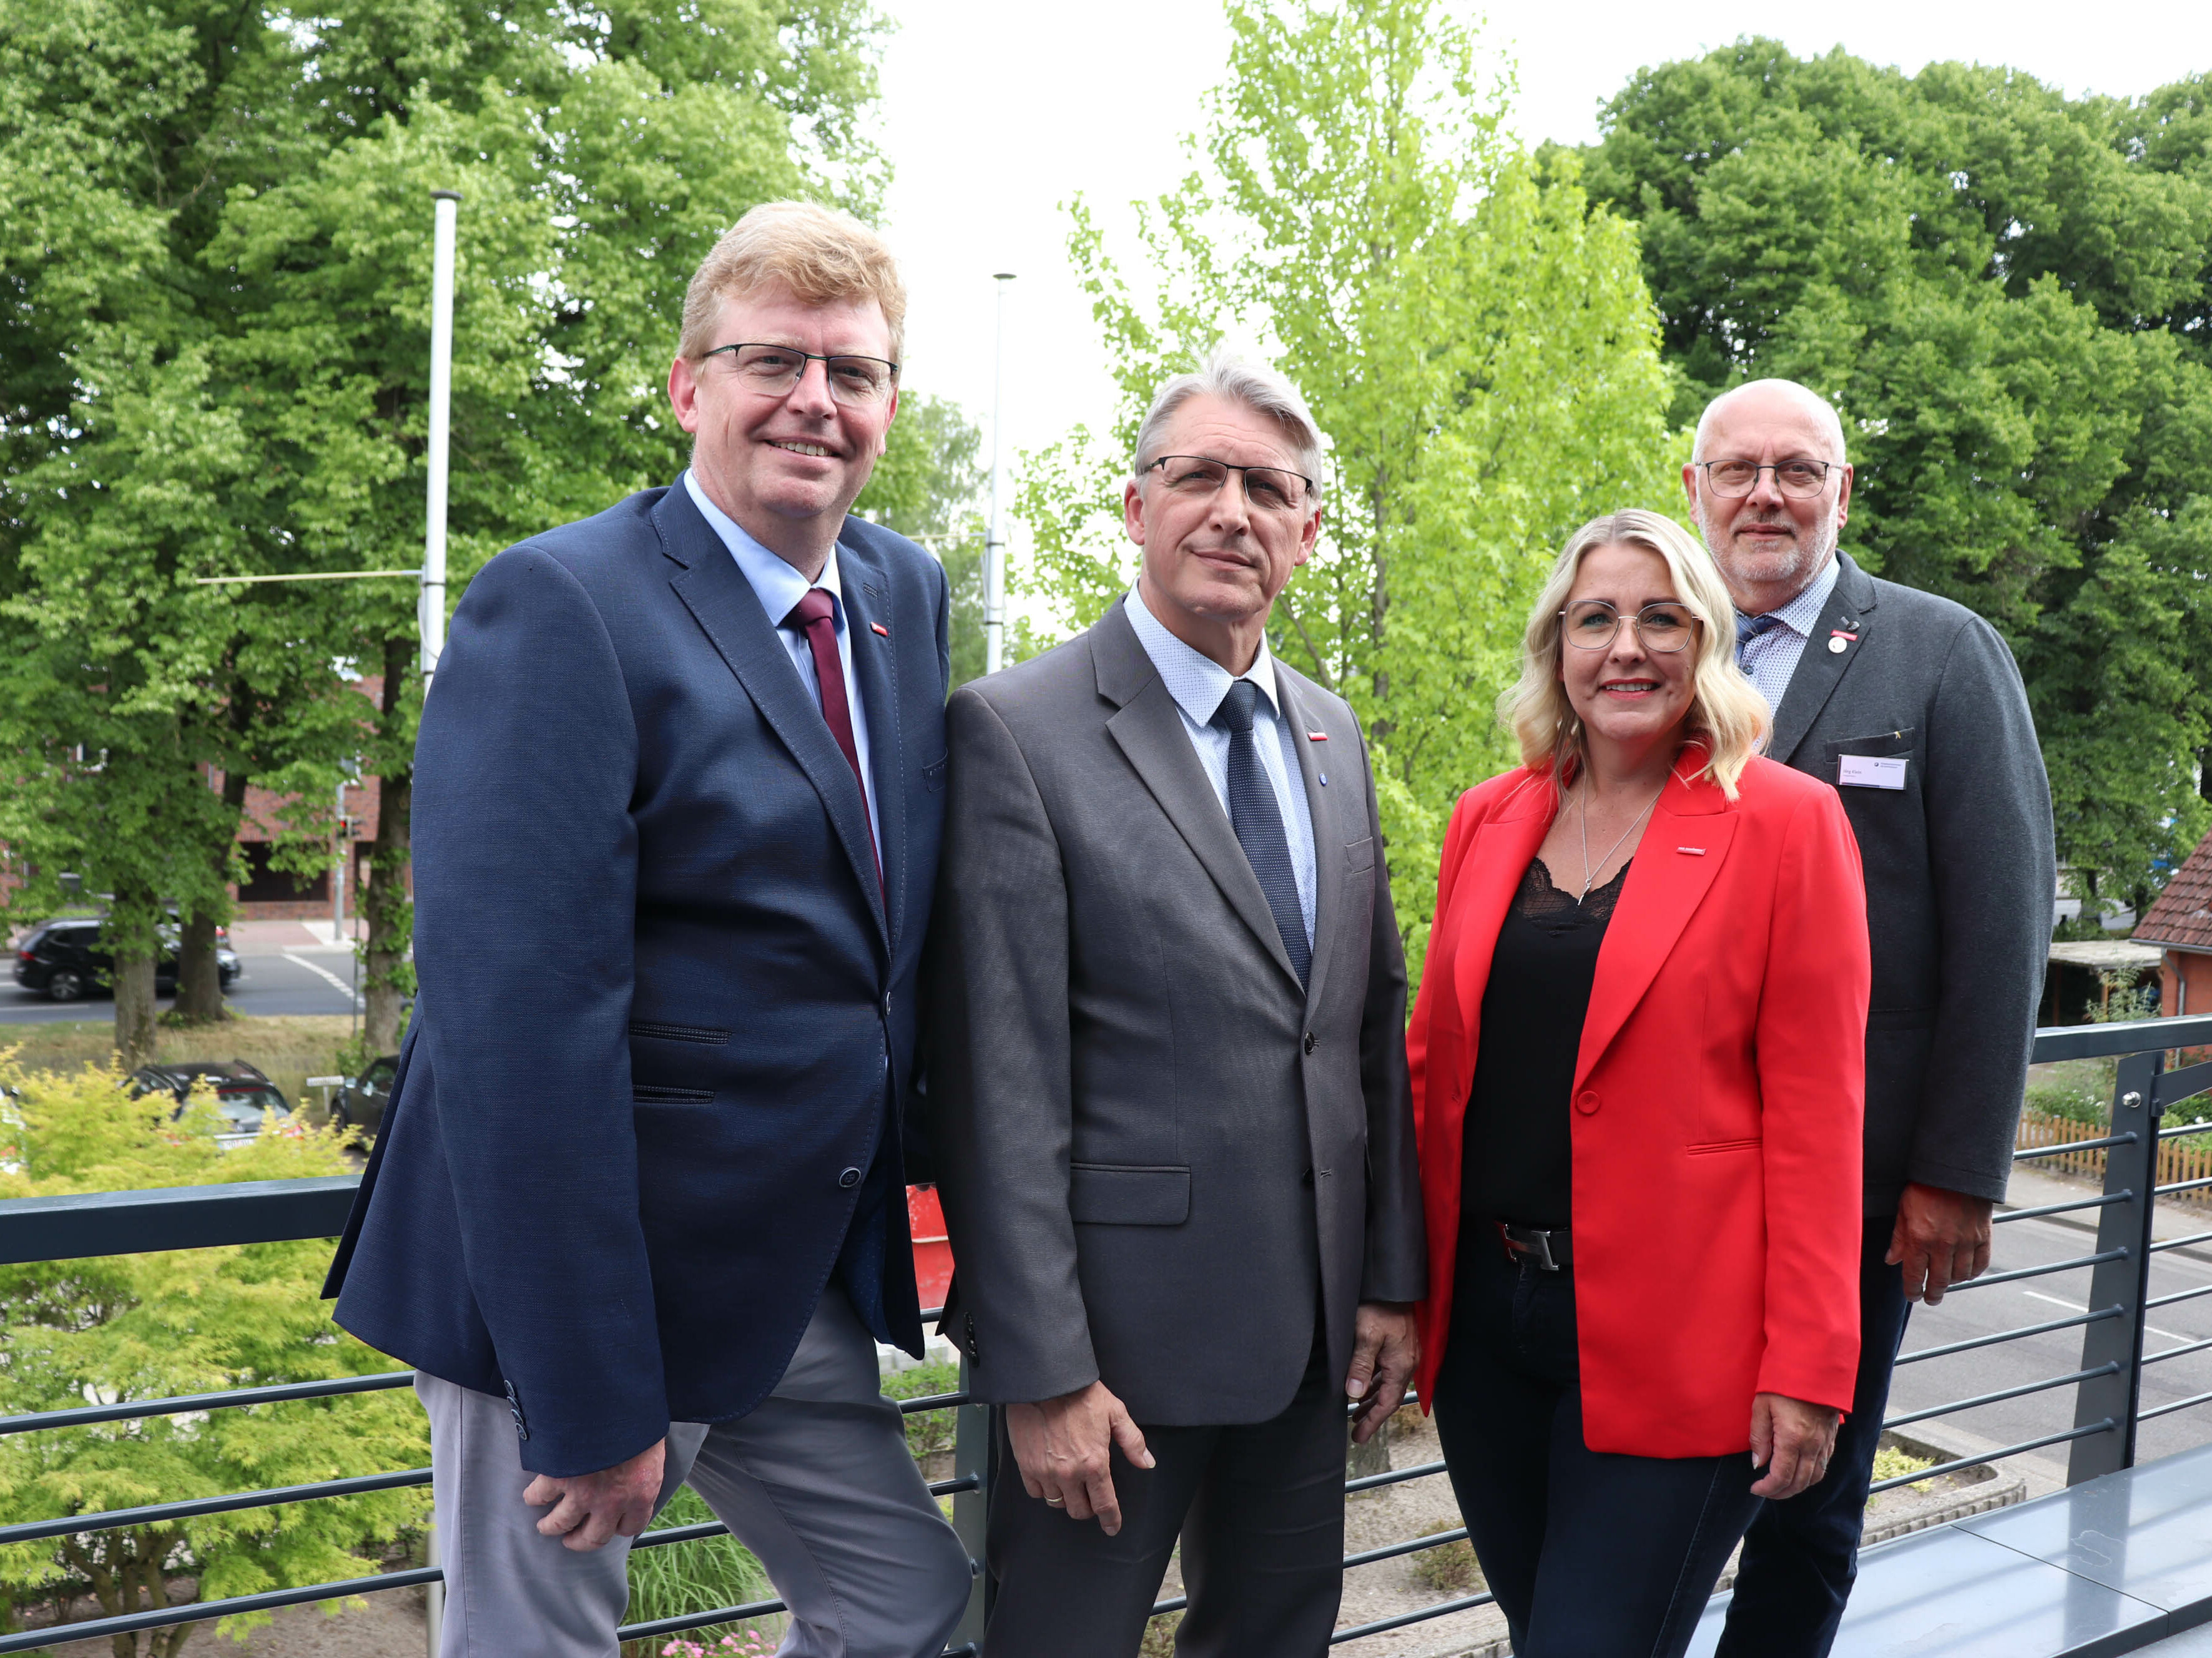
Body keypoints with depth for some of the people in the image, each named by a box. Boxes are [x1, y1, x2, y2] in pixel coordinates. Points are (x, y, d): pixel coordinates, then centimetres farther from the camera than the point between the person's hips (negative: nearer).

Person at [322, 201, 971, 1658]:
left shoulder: (910, 594, 7)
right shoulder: (560, 606, -17)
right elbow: (518, 1025, -22)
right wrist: (591, 1404, -21)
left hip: (801, 1283, 7)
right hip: (580, 1282, -7)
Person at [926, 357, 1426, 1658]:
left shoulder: (1330, 734, 8)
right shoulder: (1018, 732, -12)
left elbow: (1375, 1018, 11)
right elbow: (998, 1082, -15)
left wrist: (1392, 1277, 9)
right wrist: (1041, 1371, -15)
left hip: (1316, 1329, 7)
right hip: (1125, 1325, -6)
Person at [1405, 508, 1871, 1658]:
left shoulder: (1785, 822, -6)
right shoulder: (1489, 818, 6)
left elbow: (1816, 1108, -9)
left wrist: (1805, 1367, -11)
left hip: (1667, 1336, -4)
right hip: (1483, 1312, 5)